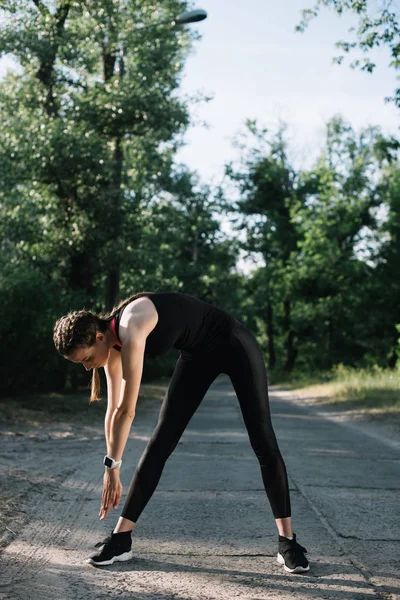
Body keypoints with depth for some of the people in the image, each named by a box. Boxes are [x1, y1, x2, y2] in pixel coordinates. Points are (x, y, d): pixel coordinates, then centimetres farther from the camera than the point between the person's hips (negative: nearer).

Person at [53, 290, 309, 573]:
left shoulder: (130, 331, -32)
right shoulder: (115, 343, -7)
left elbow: (127, 411, -29)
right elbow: (113, 411, 0)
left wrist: (112, 466, -20)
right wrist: (112, 470, 2)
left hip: (234, 345, -8)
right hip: (198, 355, 8)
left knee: (263, 440, -5)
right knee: (161, 440, 0)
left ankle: (287, 541, 2)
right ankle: (122, 537, 2)